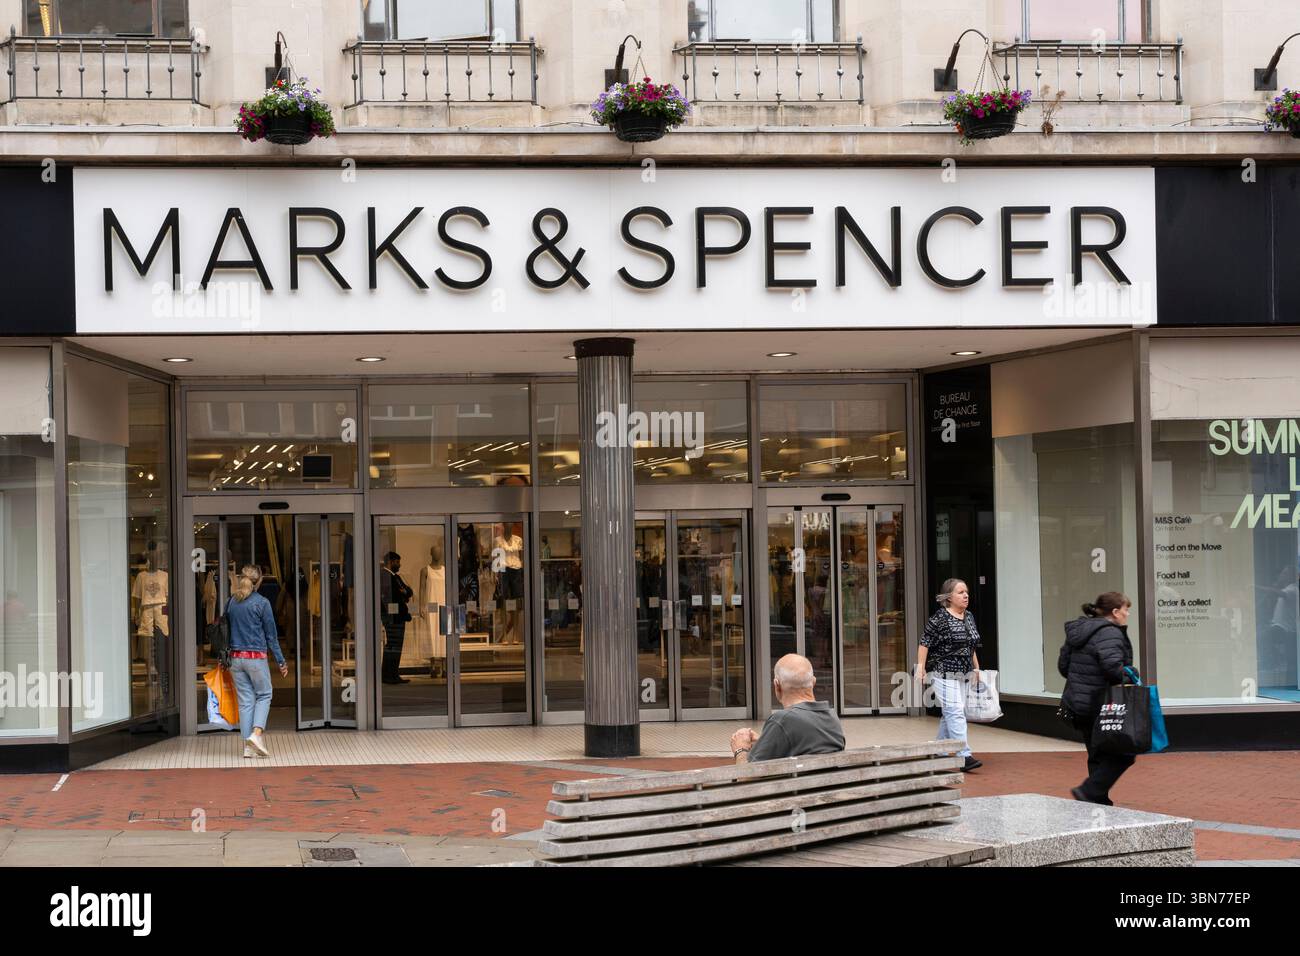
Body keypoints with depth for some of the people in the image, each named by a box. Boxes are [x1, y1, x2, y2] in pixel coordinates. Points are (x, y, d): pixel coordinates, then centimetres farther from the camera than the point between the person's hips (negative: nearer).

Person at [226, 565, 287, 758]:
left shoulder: (232, 602, 6)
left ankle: (248, 746, 5)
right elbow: (271, 634, -4)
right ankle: (256, 733, -11)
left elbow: (226, 631, 10)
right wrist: (281, 661, 2)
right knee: (264, 695, 9)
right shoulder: (261, 603, -7)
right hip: (256, 657, -4)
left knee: (245, 700, 8)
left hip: (236, 658, 4)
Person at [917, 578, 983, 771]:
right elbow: (925, 643, -11)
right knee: (955, 712, -13)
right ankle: (964, 756, -17)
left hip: (962, 675, 8)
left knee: (950, 714, 13)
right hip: (944, 674, -8)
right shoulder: (940, 618, -12)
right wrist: (920, 667, -17)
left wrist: (976, 668, 23)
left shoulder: (969, 617, 12)